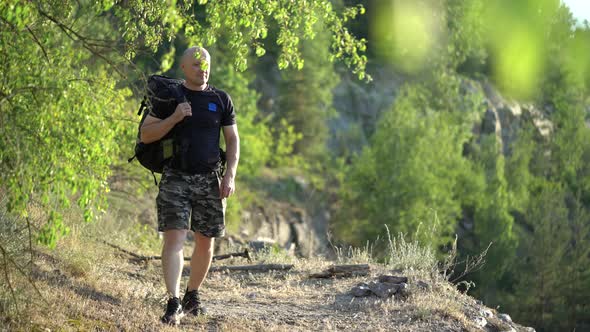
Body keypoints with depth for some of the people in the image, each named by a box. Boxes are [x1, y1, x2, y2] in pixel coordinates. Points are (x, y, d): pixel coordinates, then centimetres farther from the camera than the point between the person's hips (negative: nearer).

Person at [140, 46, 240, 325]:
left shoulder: (221, 100, 8)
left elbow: (232, 140, 10)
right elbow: (145, 135, -1)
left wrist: (230, 175, -2)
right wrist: (174, 118, -16)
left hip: (210, 179, 3)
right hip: (176, 177, -3)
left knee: (205, 242, 8)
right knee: (174, 238, -14)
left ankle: (192, 297, 25)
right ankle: (174, 303, -18)